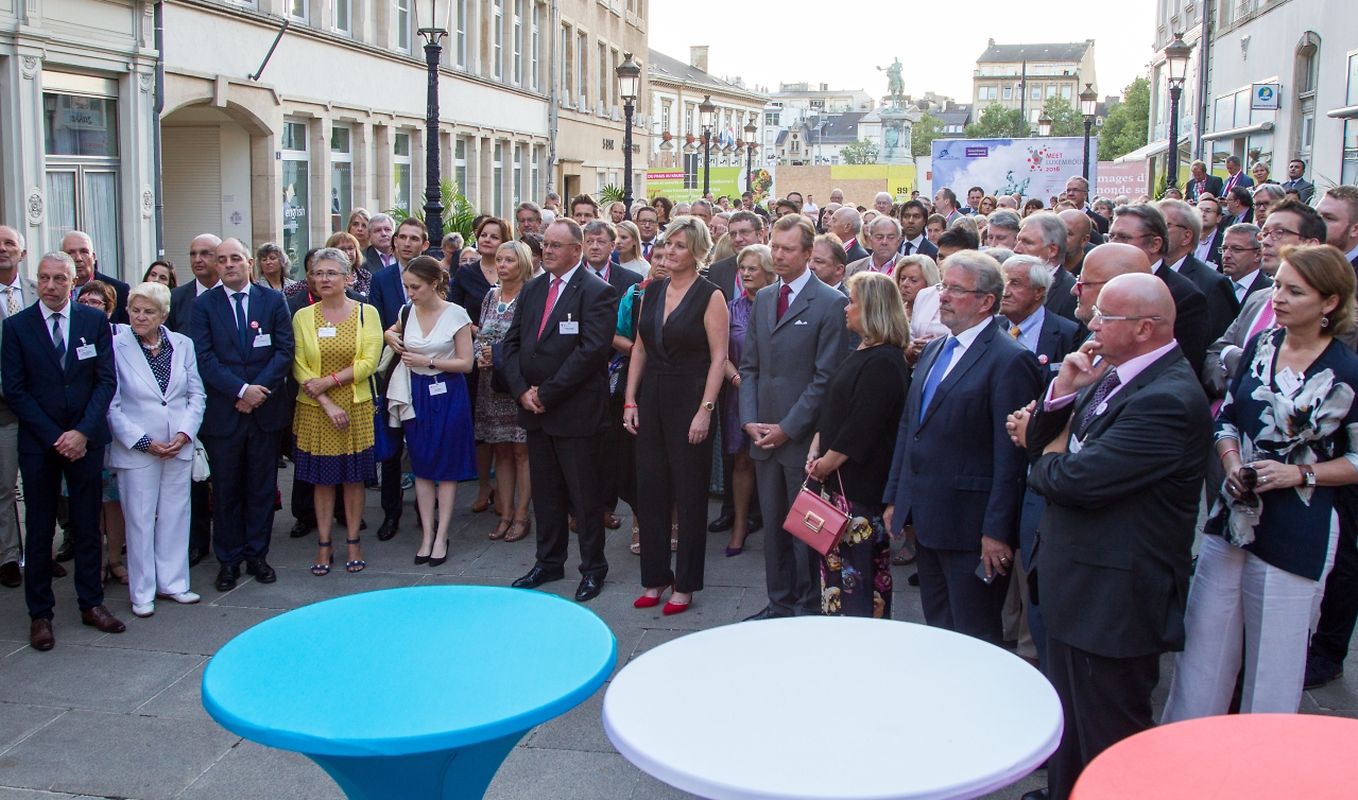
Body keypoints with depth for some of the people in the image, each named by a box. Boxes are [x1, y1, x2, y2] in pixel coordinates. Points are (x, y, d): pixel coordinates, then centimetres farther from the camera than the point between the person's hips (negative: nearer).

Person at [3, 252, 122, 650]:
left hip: (86, 439, 1)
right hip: (38, 442, -1)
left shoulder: (95, 321, 1)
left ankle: (91, 603, 19)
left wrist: (83, 432, -11)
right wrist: (55, 438, -10)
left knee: (87, 525, 9)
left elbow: (107, 379, -2)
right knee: (39, 530, 6)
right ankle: (40, 613, 16)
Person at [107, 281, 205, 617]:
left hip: (179, 447, 3)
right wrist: (144, 442, -11)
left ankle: (172, 583, 22)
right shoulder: (116, 347, -7)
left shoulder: (182, 344, 4)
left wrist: (184, 433, -6)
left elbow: (196, 394, 7)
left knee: (175, 516, 10)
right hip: (136, 450, -3)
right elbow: (112, 405, -7)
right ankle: (142, 592, 16)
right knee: (139, 520, 5)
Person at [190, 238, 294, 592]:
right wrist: (241, 390, -15)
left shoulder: (273, 300, 4)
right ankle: (228, 560, 17)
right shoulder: (204, 304, 2)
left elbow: (284, 350, -1)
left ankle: (257, 555, 19)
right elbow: (204, 358, -6)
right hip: (223, 412, -1)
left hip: (266, 410, 1)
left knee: (262, 487, 8)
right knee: (226, 489, 6)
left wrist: (259, 390, -12)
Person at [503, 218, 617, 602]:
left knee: (584, 494, 3)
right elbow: (512, 343, 11)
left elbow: (593, 350, -18)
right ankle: (549, 562, 28)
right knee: (544, 491, 15)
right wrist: (522, 390, -4)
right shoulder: (532, 289, 12)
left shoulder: (597, 292, -10)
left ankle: (593, 567, 16)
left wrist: (546, 392, -16)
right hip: (534, 410, 7)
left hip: (575, 410, -6)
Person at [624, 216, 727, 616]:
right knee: (649, 490, 8)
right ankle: (655, 577, 21)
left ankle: (685, 584, 15)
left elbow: (718, 357, -11)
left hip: (689, 400, -5)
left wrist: (705, 410, -16)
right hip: (651, 400, 6)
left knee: (689, 494, 4)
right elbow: (640, 348, 12)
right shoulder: (651, 293, 10)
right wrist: (630, 399, 5)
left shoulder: (710, 296, -7)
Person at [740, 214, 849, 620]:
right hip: (764, 435, 6)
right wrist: (750, 420, 1)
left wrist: (788, 428, -12)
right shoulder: (762, 298, 12)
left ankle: (808, 607, 17)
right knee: (773, 525, 13)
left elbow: (826, 377, -11)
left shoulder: (831, 303, -8)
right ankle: (779, 602, 25)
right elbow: (749, 365, 14)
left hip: (804, 436, -6)